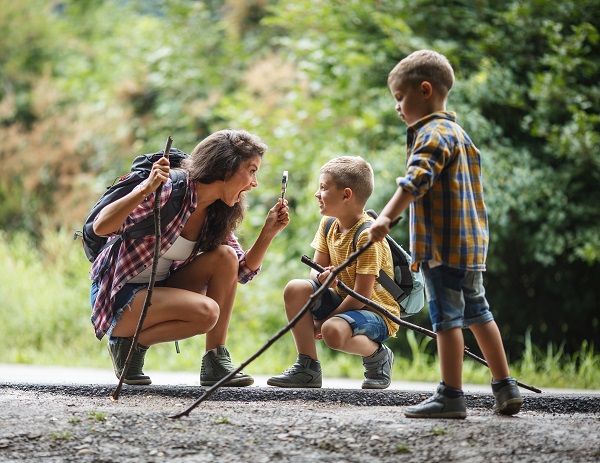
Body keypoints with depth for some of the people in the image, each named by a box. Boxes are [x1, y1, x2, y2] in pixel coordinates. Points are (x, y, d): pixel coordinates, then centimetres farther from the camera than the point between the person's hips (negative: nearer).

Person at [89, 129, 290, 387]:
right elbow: (101, 227, -30)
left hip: (157, 292, 7)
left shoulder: (217, 215, 2)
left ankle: (216, 361, -8)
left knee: (225, 257, -13)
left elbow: (242, 272, 6)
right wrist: (146, 189, -42)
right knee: (206, 311, -29)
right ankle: (128, 344, -6)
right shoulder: (169, 189, -21)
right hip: (117, 296, -7)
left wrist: (269, 231, -6)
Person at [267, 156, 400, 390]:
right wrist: (321, 277, -23)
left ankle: (377, 355, -4)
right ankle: (307, 367, -7)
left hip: (376, 312, -8)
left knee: (334, 331, -37)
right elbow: (316, 269, 4)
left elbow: (362, 294, -22)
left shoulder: (367, 235, -22)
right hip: (344, 301, 8)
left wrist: (325, 322, -15)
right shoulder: (328, 226, 3)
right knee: (295, 289, -15)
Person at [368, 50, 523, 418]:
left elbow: (416, 180, -28)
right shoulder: (460, 134, 19)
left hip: (444, 246, -10)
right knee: (477, 313, 16)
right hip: (472, 242, 10)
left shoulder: (433, 134, -12)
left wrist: (387, 217, -38)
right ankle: (506, 389, 20)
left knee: (447, 317, -7)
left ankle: (451, 396, -6)